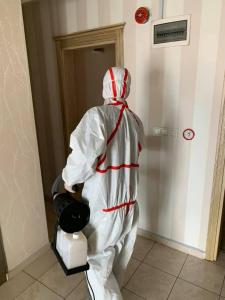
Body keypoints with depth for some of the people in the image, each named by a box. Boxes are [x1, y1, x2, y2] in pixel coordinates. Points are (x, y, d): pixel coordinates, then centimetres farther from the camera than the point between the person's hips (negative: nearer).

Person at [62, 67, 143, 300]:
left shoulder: (97, 115, -20)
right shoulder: (135, 120, 1)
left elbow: (83, 157, -29)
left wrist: (69, 179, -9)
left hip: (103, 206, -7)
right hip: (129, 202, 7)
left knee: (97, 261, 16)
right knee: (120, 253, 28)